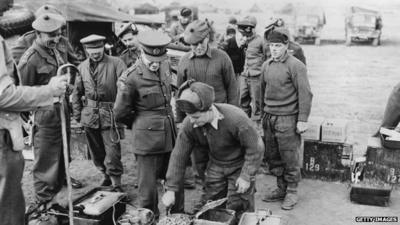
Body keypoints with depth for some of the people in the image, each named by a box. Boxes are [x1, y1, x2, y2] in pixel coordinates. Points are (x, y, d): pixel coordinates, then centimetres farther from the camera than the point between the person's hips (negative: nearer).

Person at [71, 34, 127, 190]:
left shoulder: (116, 63, -7)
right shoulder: (82, 67, 8)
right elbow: (77, 93, 16)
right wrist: (77, 114, 10)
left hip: (110, 115, -5)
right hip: (89, 116, 5)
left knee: (112, 152, -6)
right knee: (96, 152, 16)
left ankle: (116, 184, 8)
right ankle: (106, 176, 36)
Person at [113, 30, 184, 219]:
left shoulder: (165, 66, 4)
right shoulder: (130, 78, -15)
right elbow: (120, 113, -6)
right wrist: (140, 124, 8)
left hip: (171, 135, 6)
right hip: (147, 139, -6)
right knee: (148, 187, 4)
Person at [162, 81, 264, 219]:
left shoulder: (236, 119, -33)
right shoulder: (189, 124, -19)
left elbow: (255, 147, -21)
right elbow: (179, 156, -10)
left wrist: (246, 177, -18)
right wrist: (171, 189, -10)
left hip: (239, 166, -4)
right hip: (215, 166, 4)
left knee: (238, 212, -2)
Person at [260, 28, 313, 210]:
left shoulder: (295, 66, -9)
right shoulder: (266, 65, 11)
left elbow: (305, 94, -11)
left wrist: (303, 120, -14)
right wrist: (263, 112, 18)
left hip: (287, 118, -6)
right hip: (269, 117, 7)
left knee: (290, 158, 1)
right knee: (273, 157, 12)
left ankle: (292, 192, 16)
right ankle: (281, 189, 26)